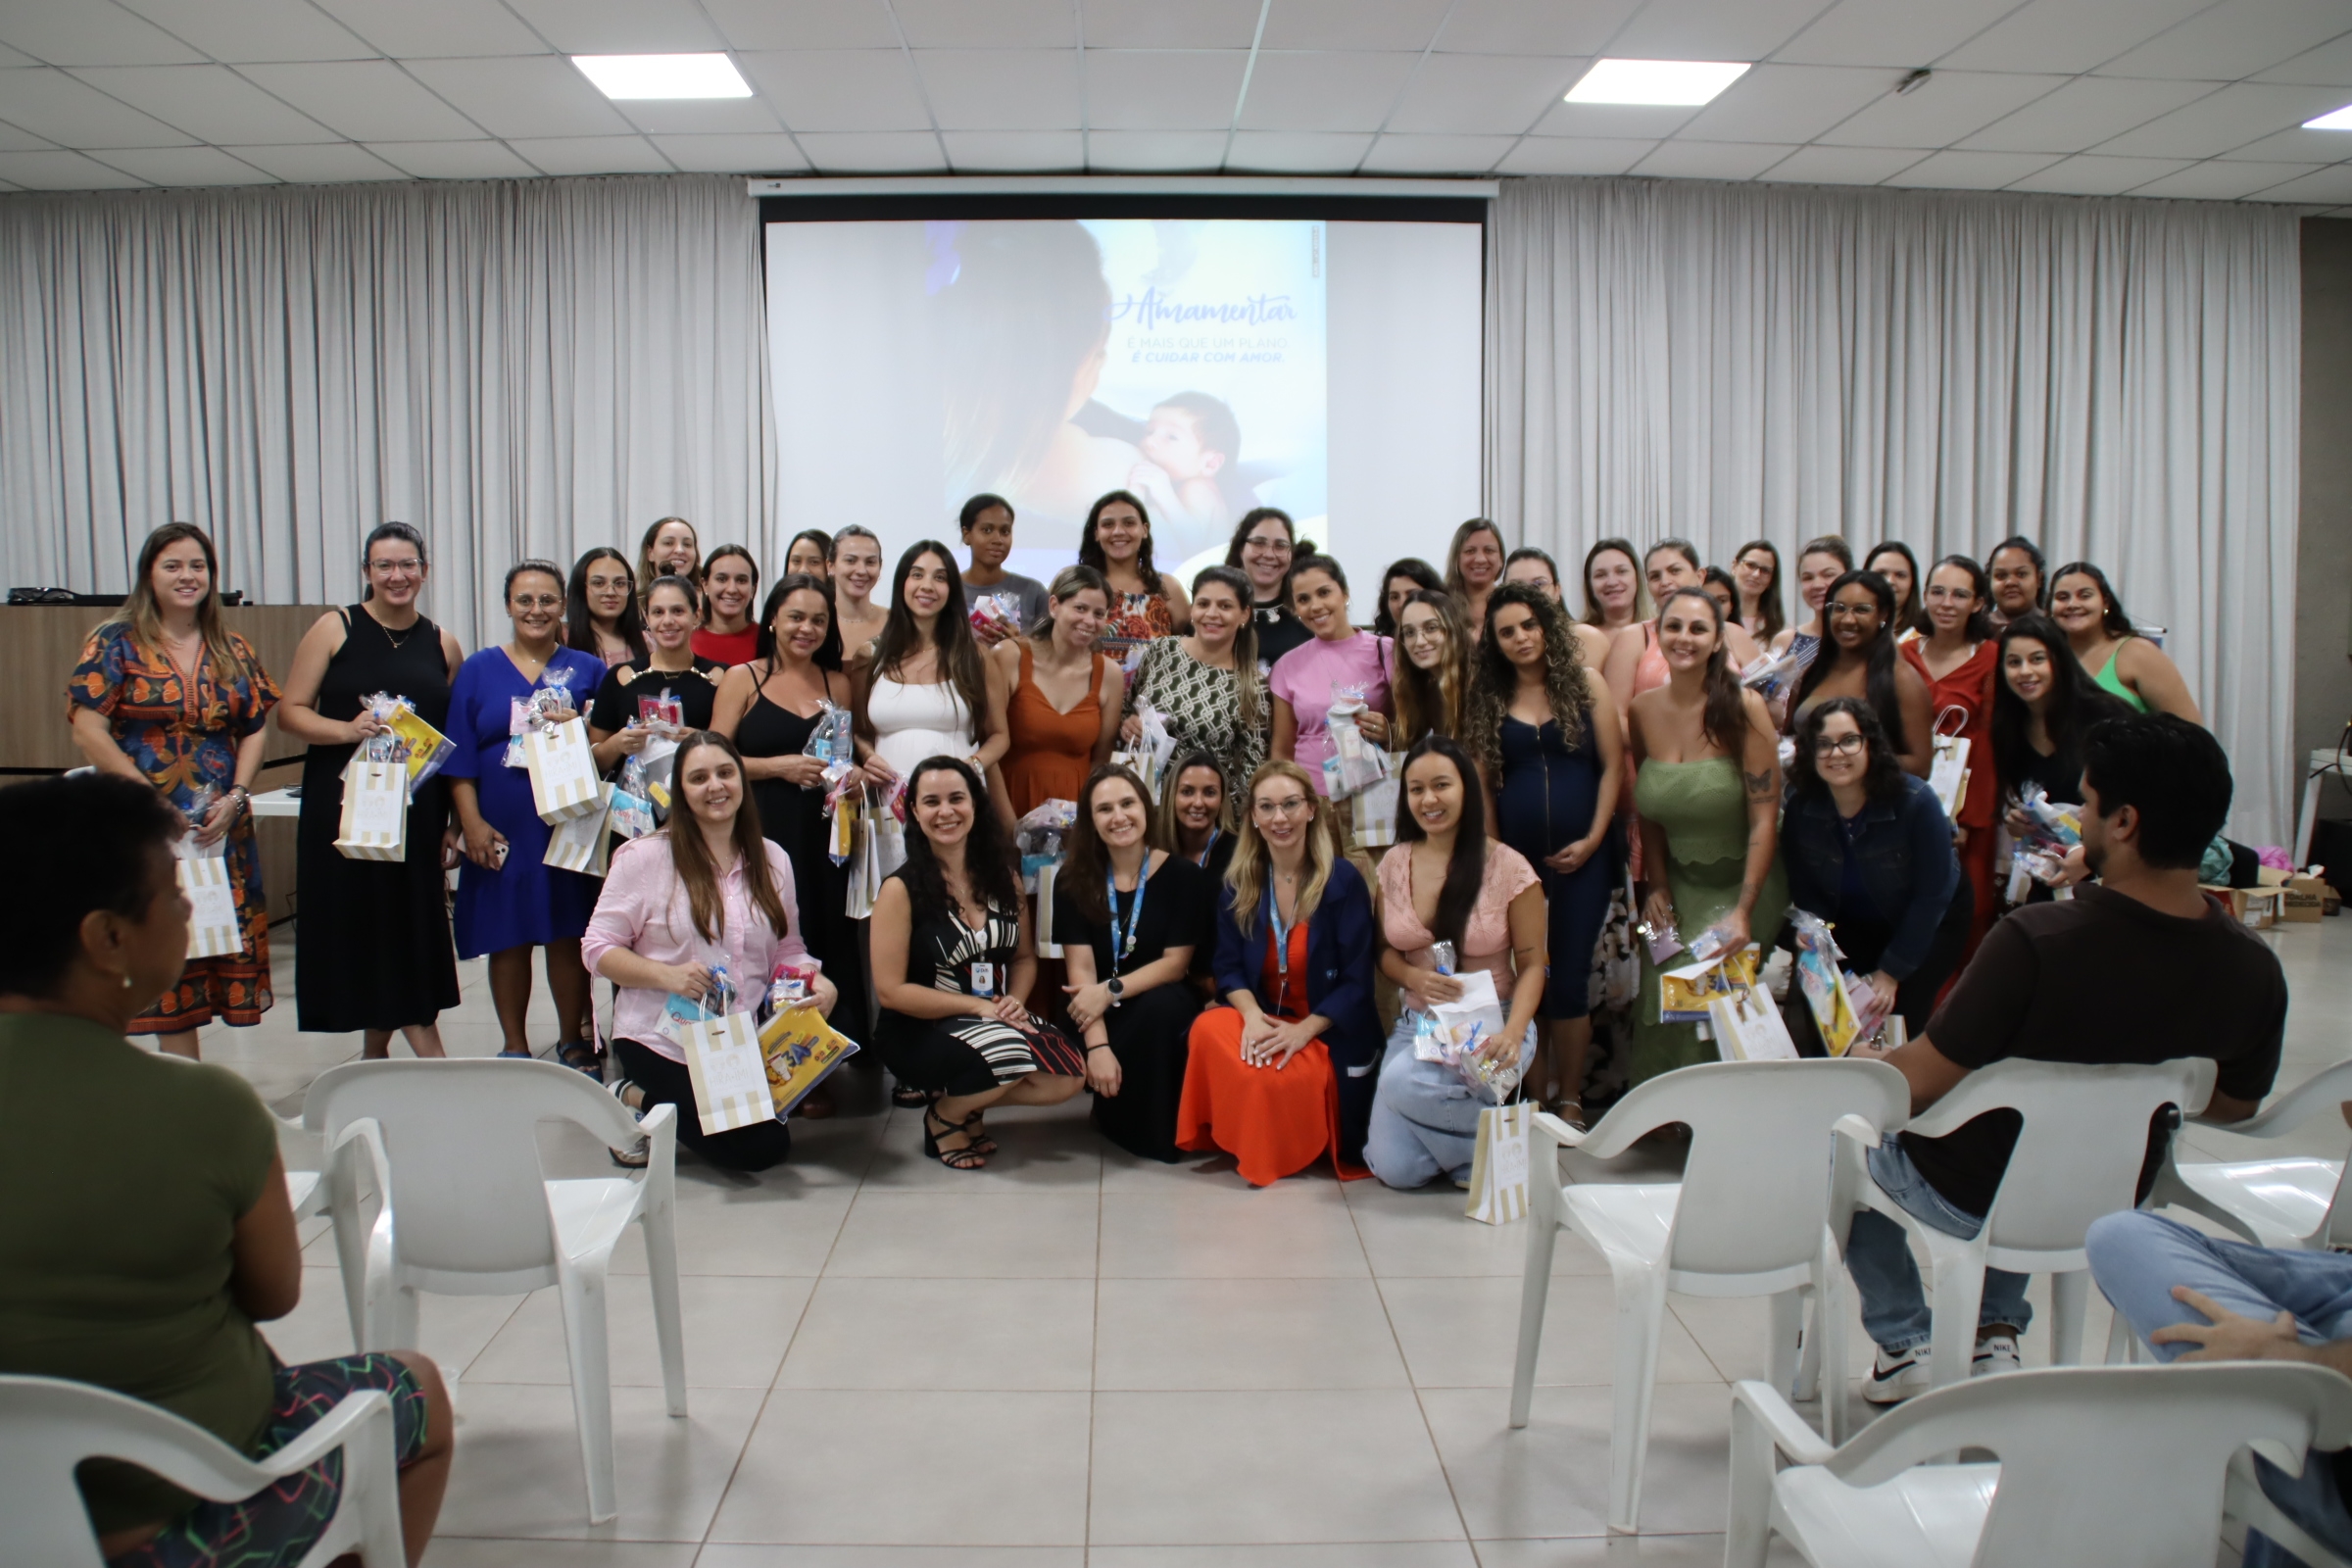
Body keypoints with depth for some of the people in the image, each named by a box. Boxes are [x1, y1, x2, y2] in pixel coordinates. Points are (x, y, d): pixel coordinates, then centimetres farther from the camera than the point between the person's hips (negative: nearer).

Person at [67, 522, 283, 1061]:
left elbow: (255, 730, 8)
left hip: (222, 828, 4)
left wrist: (236, 797, -7)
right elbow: (87, 731, -8)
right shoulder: (116, 644, -2)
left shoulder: (233, 652, 10)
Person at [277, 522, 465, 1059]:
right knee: (360, 927, -1)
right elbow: (290, 712, -2)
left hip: (417, 812, 2)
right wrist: (347, 729, -20)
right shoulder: (335, 629, 2)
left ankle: (376, 1053, 18)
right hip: (343, 807, -2)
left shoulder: (442, 646, 9)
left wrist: (455, 823, 6)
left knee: (412, 929, 3)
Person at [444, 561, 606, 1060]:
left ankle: (573, 1043, 17)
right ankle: (515, 1048, 18)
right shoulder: (478, 670, 7)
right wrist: (471, 822, -6)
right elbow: (459, 756, 3)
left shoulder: (587, 670, 8)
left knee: (567, 936, 3)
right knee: (507, 939, 5)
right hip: (501, 832, 0)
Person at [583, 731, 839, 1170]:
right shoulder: (644, 857, -9)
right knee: (760, 1148, -13)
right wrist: (667, 975, -24)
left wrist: (818, 983, -12)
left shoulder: (771, 860, 5)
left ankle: (651, 1099, 22)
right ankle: (634, 1100, 11)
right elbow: (597, 949, -8)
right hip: (663, 1042, -5)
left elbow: (786, 949, 10)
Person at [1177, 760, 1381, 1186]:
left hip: (1331, 1033, -4)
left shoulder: (1343, 880, -8)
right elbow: (1229, 967, 3)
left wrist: (1304, 1030, -22)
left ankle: (1290, 1151, 2)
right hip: (1266, 1021, 4)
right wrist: (1251, 1014, -19)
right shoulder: (1237, 884, 4)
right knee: (1208, 1030, -28)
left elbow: (1357, 981, -10)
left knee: (1280, 1078, -34)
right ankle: (1239, 1141, -4)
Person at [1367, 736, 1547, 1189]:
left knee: (1403, 1081, -34)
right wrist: (1416, 978, -14)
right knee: (1395, 1169, -13)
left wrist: (1513, 1034, -24)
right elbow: (1387, 951, 10)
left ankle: (1488, 1148, -6)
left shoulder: (1508, 867, -10)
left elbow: (1531, 965, -7)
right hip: (1417, 1024, 4)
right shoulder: (1394, 864, 2)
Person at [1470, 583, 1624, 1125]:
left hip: (1580, 856, -1)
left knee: (1570, 976, 0)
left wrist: (1593, 840, -7)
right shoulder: (1488, 700, 8)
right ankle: (1535, 1100, 12)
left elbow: (1613, 766, 1)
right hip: (1515, 857, 2)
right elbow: (1482, 782, 6)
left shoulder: (1586, 686, 3)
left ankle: (1570, 1099, 12)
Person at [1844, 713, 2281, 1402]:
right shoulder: (2254, 969, -17)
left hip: (1970, 1200, -5)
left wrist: (1867, 1064, -2)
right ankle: (1996, 1333, 28)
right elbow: (2233, 1106, 1)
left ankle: (1903, 1345, 26)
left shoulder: (2035, 940, -34)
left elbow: (1919, 1085, -24)